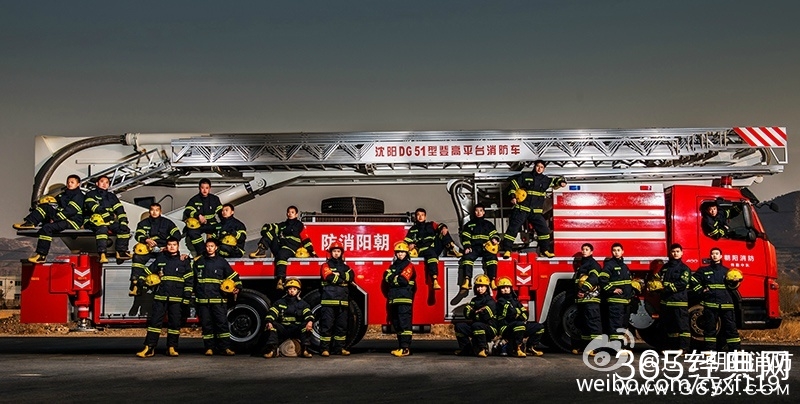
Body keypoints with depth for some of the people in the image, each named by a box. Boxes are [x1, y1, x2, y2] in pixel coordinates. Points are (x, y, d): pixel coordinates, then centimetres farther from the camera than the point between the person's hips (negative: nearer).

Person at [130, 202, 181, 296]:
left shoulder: (167, 222, 13)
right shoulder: (144, 223, 16)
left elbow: (177, 235, 5)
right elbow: (138, 235, 1)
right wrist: (147, 240, -21)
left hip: (163, 248, -1)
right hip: (148, 248, 1)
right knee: (138, 257, -29)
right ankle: (136, 286, -33)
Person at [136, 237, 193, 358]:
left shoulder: (184, 261, 7)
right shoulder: (160, 259, 11)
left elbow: (189, 280, 4)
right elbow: (149, 272, 20)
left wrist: (187, 298, -3)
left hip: (176, 298, -1)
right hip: (160, 297, 1)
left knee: (175, 322, 1)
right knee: (155, 320, -5)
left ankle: (172, 348, 9)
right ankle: (149, 348, -6)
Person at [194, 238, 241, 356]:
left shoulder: (222, 262, 9)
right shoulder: (199, 262, 15)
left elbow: (233, 276, 11)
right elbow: (192, 279, 26)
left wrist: (237, 287, -4)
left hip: (218, 298, -2)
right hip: (202, 299, 2)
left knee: (222, 322, -8)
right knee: (206, 324, 2)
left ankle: (225, 347, -8)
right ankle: (209, 348, 6)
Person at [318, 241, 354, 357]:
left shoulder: (345, 267, 20)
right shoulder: (326, 265, 6)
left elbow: (351, 276, 0)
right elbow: (329, 277, -13)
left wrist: (338, 275, -8)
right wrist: (343, 278, -5)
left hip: (343, 301, 5)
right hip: (329, 300, -5)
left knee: (342, 325, 6)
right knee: (327, 325, -6)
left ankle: (340, 347, 13)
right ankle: (325, 348, -6)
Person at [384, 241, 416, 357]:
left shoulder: (408, 266, -2)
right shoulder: (393, 266, 22)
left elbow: (403, 280, -14)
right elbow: (386, 277, 8)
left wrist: (392, 278, 0)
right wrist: (397, 278, -8)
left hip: (404, 298, -8)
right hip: (394, 299, 8)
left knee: (404, 324, -12)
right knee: (396, 324, 9)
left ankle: (405, 348, -16)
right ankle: (401, 346, 16)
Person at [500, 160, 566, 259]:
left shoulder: (545, 180, 11)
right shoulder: (524, 176, 1)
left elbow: (556, 181, 22)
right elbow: (513, 185, 2)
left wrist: (562, 182, -1)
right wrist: (513, 197, -10)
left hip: (536, 211, 4)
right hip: (521, 209, -4)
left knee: (544, 229, 0)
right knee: (513, 228, -8)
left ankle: (545, 250, 13)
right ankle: (506, 250, -6)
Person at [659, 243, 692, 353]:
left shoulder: (684, 268, 0)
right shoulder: (665, 267, 18)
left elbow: (682, 284, -12)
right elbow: (660, 280, 13)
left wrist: (668, 288, -17)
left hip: (680, 301, -6)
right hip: (666, 301, 6)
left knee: (682, 325, -8)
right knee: (669, 326, 10)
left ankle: (683, 348, -9)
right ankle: (672, 346, 18)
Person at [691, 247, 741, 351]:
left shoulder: (726, 271, 15)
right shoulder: (704, 270, 11)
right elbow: (693, 281, 10)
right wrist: (701, 290, 0)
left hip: (726, 304, 1)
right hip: (710, 304, 0)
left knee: (731, 326, -2)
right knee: (709, 327, 3)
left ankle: (736, 349, -1)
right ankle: (709, 349, 8)